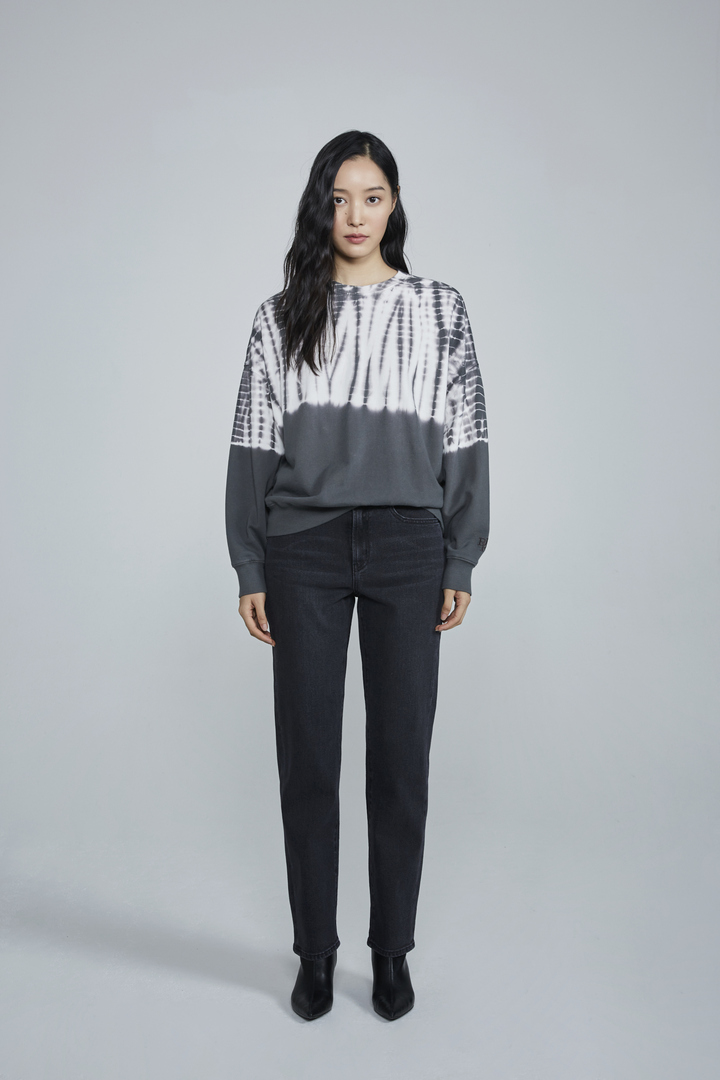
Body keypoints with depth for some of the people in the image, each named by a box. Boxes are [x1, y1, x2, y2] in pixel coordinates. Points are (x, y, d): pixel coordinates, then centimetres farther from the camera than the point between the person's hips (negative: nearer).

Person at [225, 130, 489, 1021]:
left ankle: (392, 949, 25)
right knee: (306, 757, 6)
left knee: (401, 755, 5)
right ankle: (315, 950, 25)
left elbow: (464, 443, 6)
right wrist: (249, 570, 1)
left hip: (407, 546, 0)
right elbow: (252, 446, 6)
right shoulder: (281, 317, 9)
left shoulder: (440, 309, 8)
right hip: (304, 547, 1)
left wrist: (461, 565, 1)